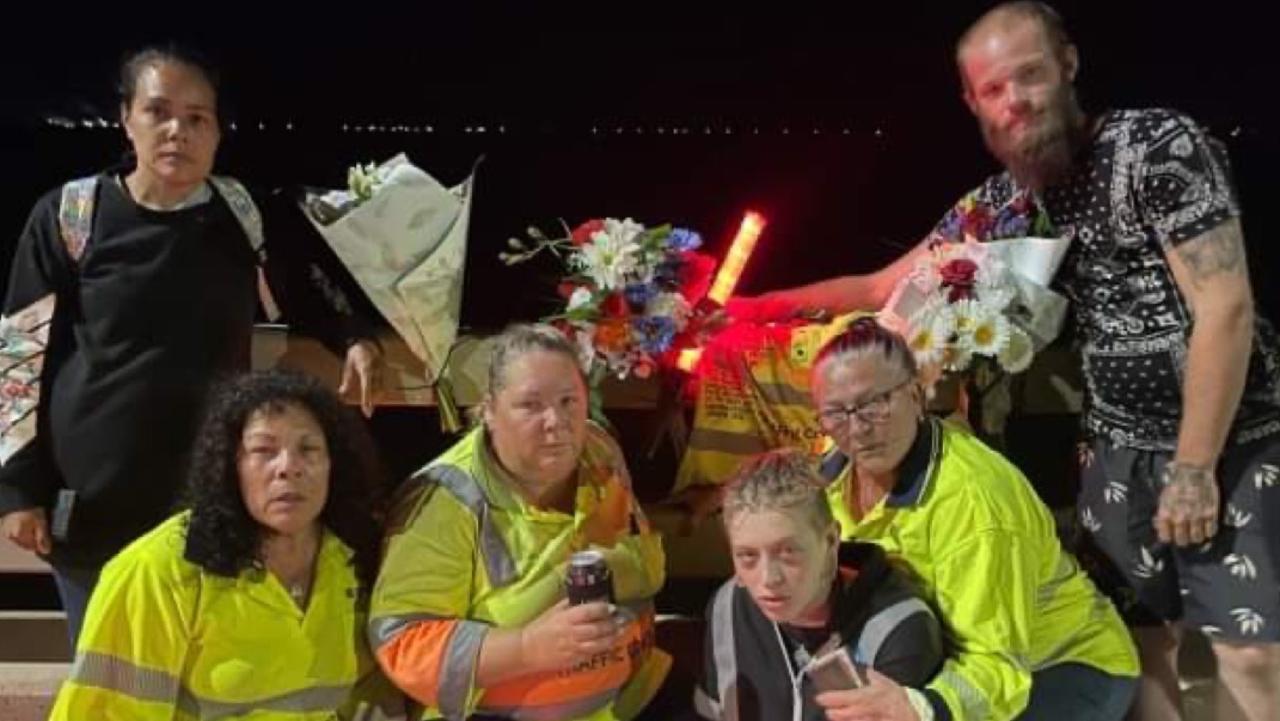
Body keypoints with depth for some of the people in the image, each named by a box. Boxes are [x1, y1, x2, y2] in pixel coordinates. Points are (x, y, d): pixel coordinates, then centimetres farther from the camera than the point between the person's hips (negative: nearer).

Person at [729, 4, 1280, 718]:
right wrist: (760, 304, 5)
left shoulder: (1158, 144, -14)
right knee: (1140, 634, 7)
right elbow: (884, 288, 11)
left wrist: (1193, 466, -17)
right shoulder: (999, 201, 3)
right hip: (1121, 446, 5)